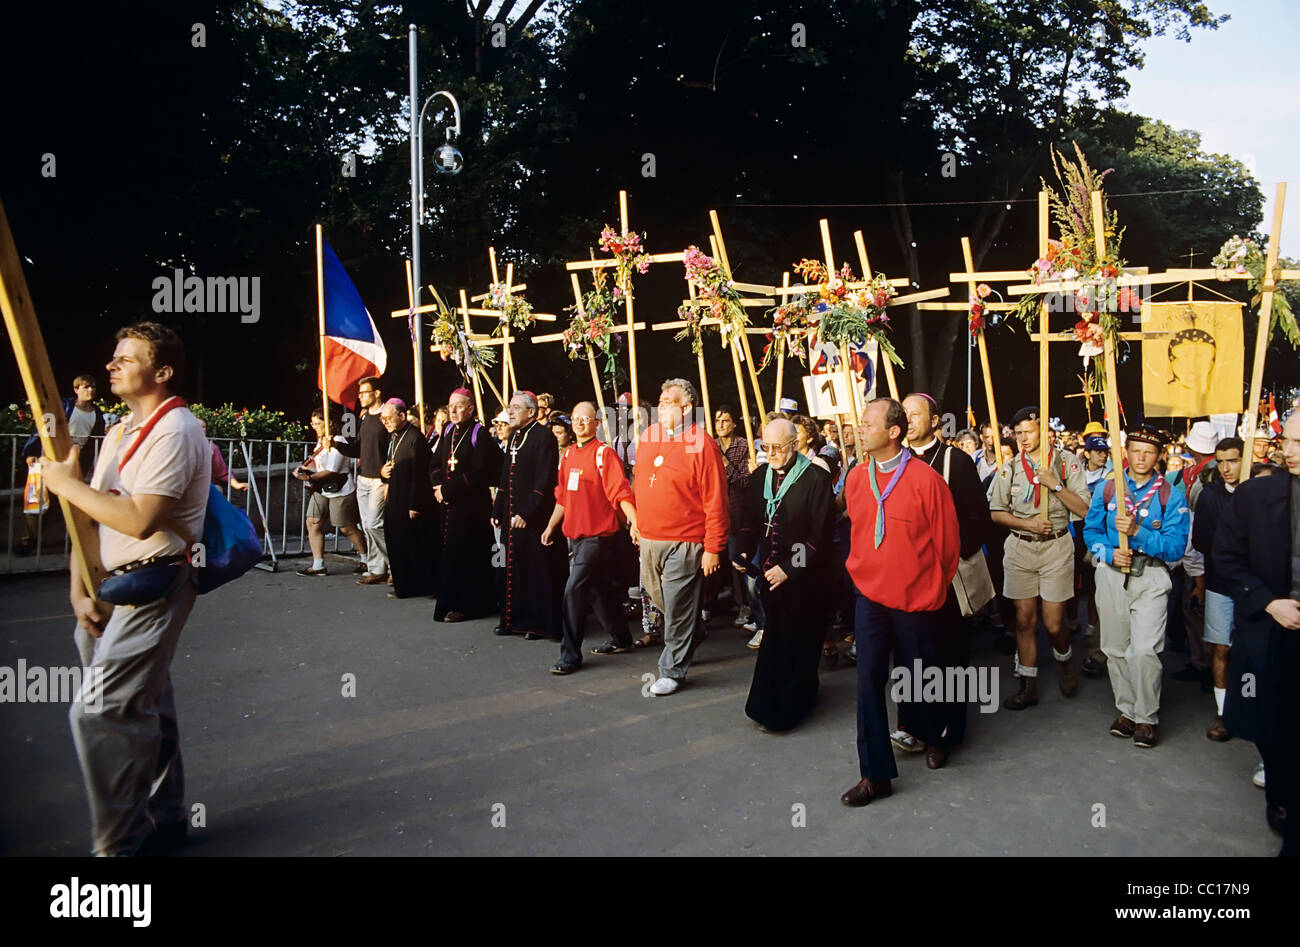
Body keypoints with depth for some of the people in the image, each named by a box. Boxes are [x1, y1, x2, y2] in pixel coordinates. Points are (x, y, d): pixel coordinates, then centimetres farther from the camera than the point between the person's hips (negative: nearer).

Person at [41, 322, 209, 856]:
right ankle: (163, 820, 30)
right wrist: (80, 591, 3)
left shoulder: (173, 432, -14)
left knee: (100, 711, -12)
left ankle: (118, 844, 1)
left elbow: (139, 521, -24)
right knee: (142, 710, 16)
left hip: (153, 586, -9)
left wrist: (66, 483, -13)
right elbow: (88, 515, 13)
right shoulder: (119, 433, 16)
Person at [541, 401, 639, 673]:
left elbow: (620, 491, -18)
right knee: (599, 589, 18)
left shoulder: (604, 453, -10)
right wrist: (551, 526, 20)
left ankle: (570, 655, -4)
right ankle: (620, 639, 34)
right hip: (574, 535, 8)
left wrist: (634, 522, -28)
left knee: (574, 590, -12)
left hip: (597, 536, -8)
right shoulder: (568, 454, 12)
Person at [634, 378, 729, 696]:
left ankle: (672, 670, 16)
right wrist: (637, 521, 18)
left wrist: (713, 548, -13)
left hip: (684, 543, -7)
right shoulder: (648, 436, 7)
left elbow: (715, 502, -13)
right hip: (649, 539, 7)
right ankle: (693, 633, 44)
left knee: (677, 609, 0)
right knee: (658, 597, 19)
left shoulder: (702, 444, -13)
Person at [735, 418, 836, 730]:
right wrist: (743, 552, -3)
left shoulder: (816, 479, -12)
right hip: (770, 573, 6)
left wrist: (789, 569, -18)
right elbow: (749, 519, 15)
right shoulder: (760, 476, 7)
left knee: (798, 643, -1)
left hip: (804, 579, -6)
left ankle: (778, 711, 8)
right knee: (775, 641, 12)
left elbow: (820, 535, -15)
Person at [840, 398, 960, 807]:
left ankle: (933, 737, 44)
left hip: (916, 598, -3)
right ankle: (875, 774, 9)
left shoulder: (926, 479, -14)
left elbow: (948, 542, -5)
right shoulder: (855, 479, 0)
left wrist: (934, 587, 4)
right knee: (869, 681, 0)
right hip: (871, 595, 4)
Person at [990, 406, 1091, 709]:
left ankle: (1065, 662, 33)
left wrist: (1055, 484, -17)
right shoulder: (1009, 468, 4)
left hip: (1056, 547, -2)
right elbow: (996, 512, 5)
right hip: (1019, 548, 2)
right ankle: (1028, 686, 16)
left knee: (1053, 623, -1)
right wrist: (1027, 523, -9)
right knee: (1025, 620, 5)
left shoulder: (1067, 462, -1)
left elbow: (1083, 508, -7)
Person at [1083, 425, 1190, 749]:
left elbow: (1175, 547, -9)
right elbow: (1091, 530, 8)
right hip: (1111, 575, 3)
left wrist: (1136, 531, -22)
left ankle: (1146, 718, 7)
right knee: (1115, 648, 10)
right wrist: (1110, 554, -11)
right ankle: (1126, 709, 27)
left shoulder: (1171, 495, -3)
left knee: (1144, 650, -12)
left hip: (1151, 578, -3)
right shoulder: (1107, 489, 5)